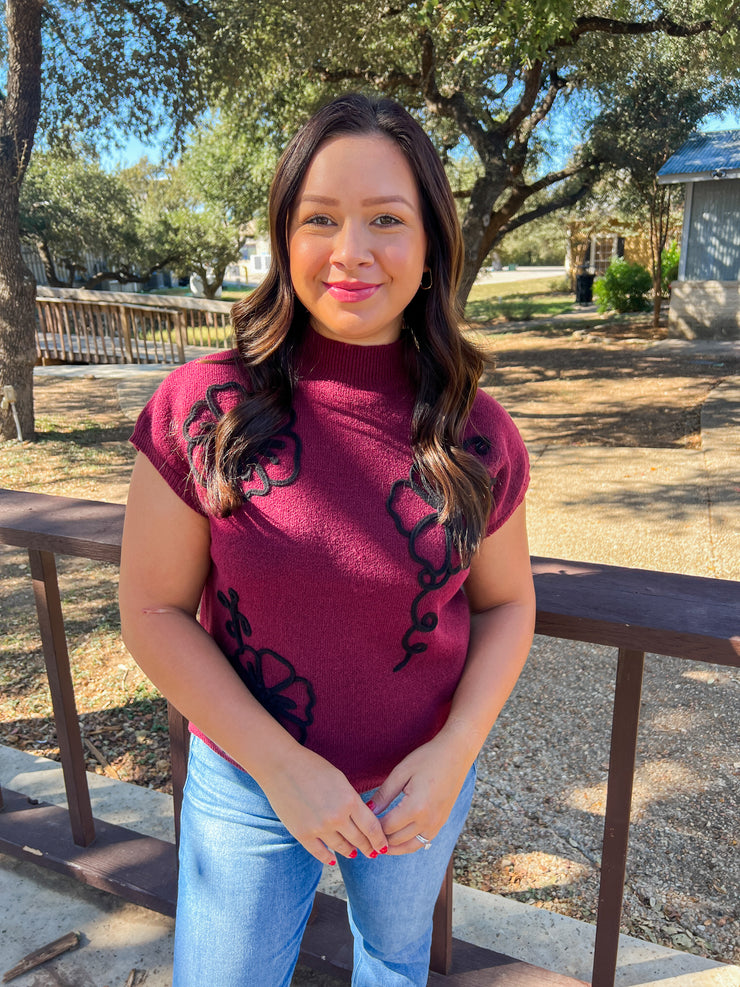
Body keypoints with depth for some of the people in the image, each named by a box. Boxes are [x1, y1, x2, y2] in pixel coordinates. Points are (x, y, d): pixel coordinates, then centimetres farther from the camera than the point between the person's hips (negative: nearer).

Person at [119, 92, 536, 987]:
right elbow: (153, 612, -14)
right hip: (247, 781, -1)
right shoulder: (200, 410, -19)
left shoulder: (477, 435, -13)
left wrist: (454, 753, -16)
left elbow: (505, 603, -2)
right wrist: (282, 766, -18)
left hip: (421, 782, 2)